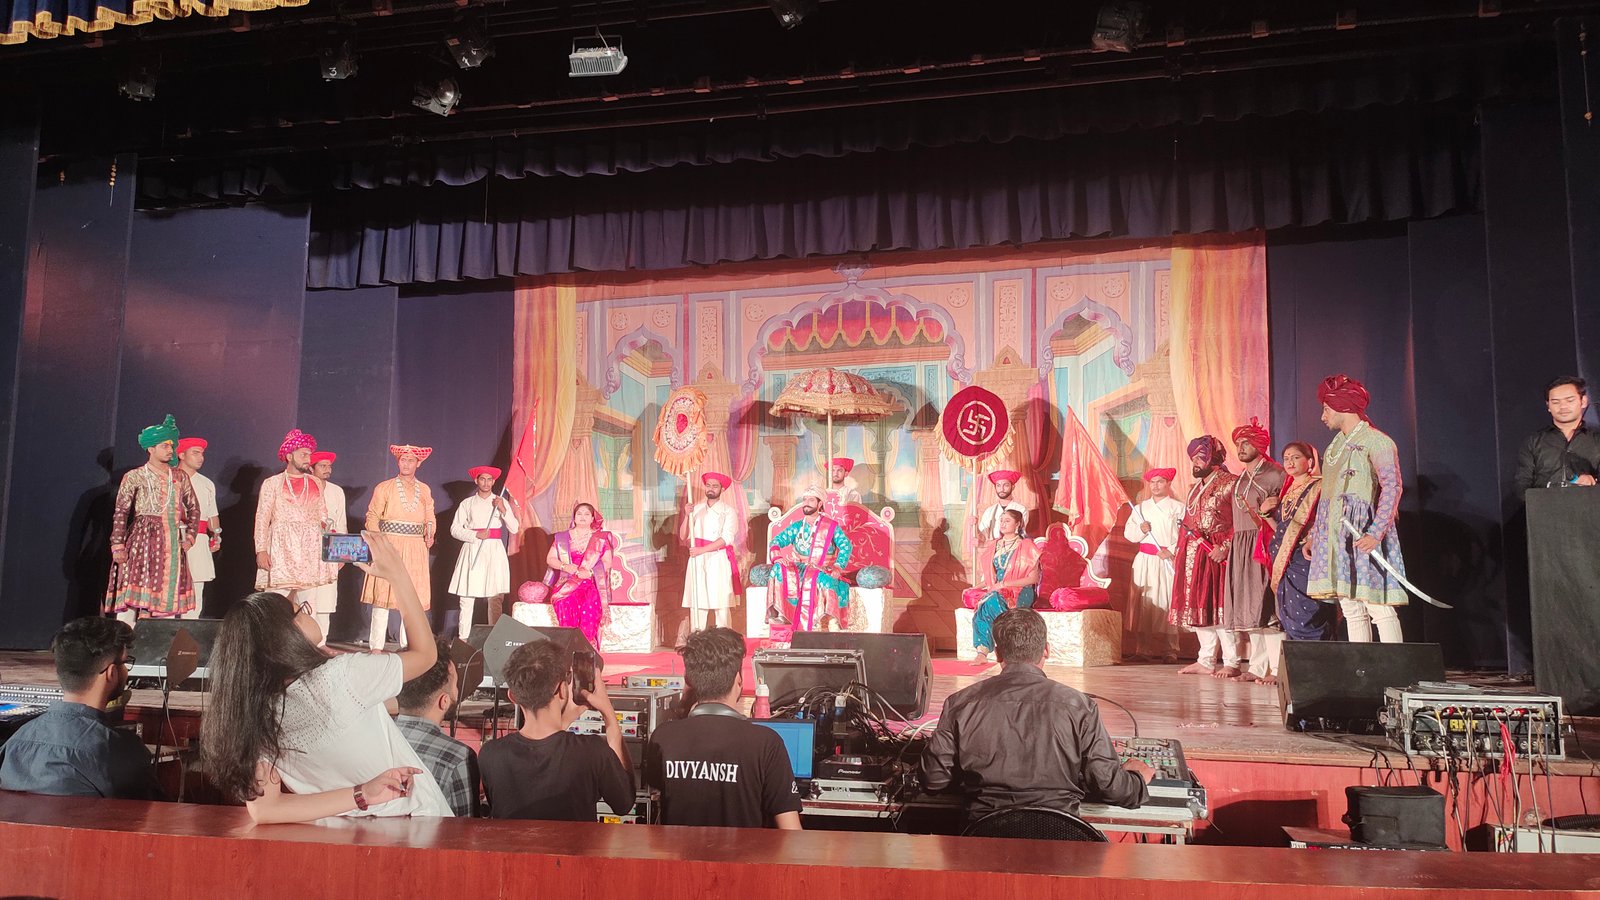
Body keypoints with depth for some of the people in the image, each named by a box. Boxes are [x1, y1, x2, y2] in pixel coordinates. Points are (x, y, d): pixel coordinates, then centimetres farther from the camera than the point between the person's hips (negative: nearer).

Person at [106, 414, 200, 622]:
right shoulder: (134, 477, 2)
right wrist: (118, 546, -11)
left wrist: (189, 536, 8)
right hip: (142, 542, -4)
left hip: (172, 546, 4)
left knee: (168, 599, 2)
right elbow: (120, 513, -3)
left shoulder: (180, 478, 14)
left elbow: (194, 509, 20)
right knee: (132, 597, -9)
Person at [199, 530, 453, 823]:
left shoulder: (252, 721, -7)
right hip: (418, 824, -5)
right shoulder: (338, 676, -22)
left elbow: (262, 809, -13)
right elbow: (425, 651, -9)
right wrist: (397, 574, -4)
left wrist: (362, 796, -15)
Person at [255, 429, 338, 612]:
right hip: (281, 550, -3)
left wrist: (324, 525, 0)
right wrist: (261, 550, -8)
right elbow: (262, 519, 1)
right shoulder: (272, 483, 6)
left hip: (310, 551, 3)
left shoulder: (316, 483, 16)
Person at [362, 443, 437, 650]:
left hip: (416, 549, 3)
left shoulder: (425, 490, 13)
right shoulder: (384, 488, 3)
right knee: (383, 593, -6)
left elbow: (430, 518, 16)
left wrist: (430, 535, -3)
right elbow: (372, 517, -1)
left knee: (414, 596, 2)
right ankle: (376, 646, -1)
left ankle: (409, 645, 9)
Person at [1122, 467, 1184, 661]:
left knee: (1166, 602, -8)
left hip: (1168, 561, -3)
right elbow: (1128, 533, 13)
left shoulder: (1178, 507, 4)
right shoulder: (1140, 507, 16)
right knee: (1144, 602, -1)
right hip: (1145, 561, 4)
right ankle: (1145, 648, 4)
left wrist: (1171, 551, -16)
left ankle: (1169, 650, -2)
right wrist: (1140, 529, -6)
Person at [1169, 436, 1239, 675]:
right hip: (1192, 555, 8)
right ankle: (1206, 661, 16)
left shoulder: (1230, 484, -7)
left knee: (1218, 607, -9)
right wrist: (1181, 551, 15)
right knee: (1198, 608, 9)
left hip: (1215, 554, -8)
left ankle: (1231, 662, -3)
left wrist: (1225, 547, -21)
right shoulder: (1196, 487, 20)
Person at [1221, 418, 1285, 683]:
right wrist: (1227, 545, 14)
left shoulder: (1275, 474, -3)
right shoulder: (1240, 479, 20)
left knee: (1265, 607, -12)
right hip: (1240, 548, 8)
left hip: (1265, 546, -7)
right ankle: (1257, 666, 9)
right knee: (1248, 610, 6)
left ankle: (1276, 667, -10)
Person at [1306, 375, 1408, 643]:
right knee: (1351, 611, 6)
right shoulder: (1335, 446, 20)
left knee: (1379, 609, -10)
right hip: (1335, 536, 8)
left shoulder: (1375, 441, -5)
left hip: (1362, 534, -8)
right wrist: (1313, 537, 21)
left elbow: (1392, 487, -14)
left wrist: (1376, 533, -24)